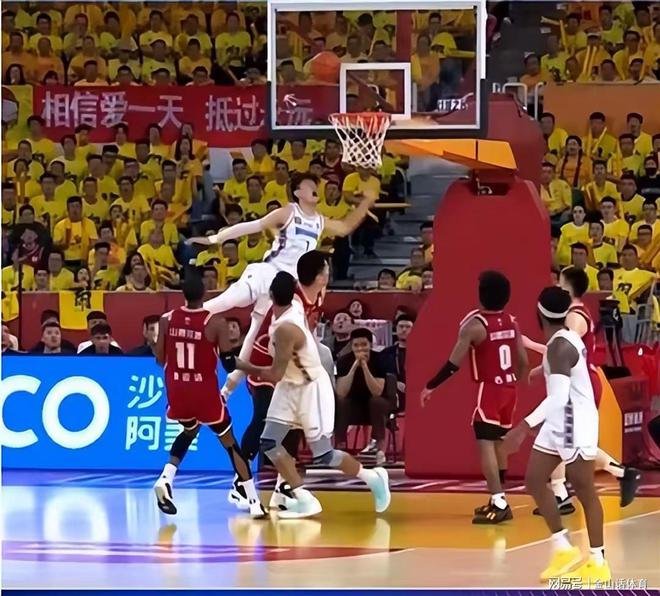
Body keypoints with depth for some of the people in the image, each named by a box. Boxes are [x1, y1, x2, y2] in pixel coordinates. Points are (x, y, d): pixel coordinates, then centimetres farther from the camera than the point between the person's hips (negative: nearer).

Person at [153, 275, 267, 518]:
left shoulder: (167, 320, -3)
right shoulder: (216, 323, -14)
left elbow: (160, 359, 3)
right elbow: (229, 364, -11)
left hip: (177, 389, 4)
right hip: (205, 390, -4)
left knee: (190, 431, 32)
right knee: (229, 443, 11)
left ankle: (165, 479, 9)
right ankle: (254, 502, 7)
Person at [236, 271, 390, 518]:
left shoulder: (285, 329, -33)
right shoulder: (295, 306, -11)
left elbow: (275, 375, -29)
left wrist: (243, 367, -18)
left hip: (312, 389, -9)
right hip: (291, 386, 9)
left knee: (323, 455, 0)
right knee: (269, 444, -1)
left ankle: (373, 478, 24)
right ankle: (305, 500, 2)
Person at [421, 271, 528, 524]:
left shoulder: (474, 324, -14)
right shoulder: (511, 322, 5)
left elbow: (454, 363, -15)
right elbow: (523, 361, 11)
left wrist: (430, 387, -7)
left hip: (489, 389, -7)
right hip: (509, 388, 7)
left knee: (486, 444, -10)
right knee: (499, 442, 18)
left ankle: (499, 504, -20)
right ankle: (498, 501, 25)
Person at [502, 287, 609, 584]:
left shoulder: (559, 348, -24)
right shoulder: (566, 340, 6)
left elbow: (559, 397, -34)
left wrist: (525, 426, -38)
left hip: (575, 424, -10)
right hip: (558, 422, 10)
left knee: (585, 492, -2)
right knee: (534, 479, 10)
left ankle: (599, 563, 5)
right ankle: (563, 549, 16)